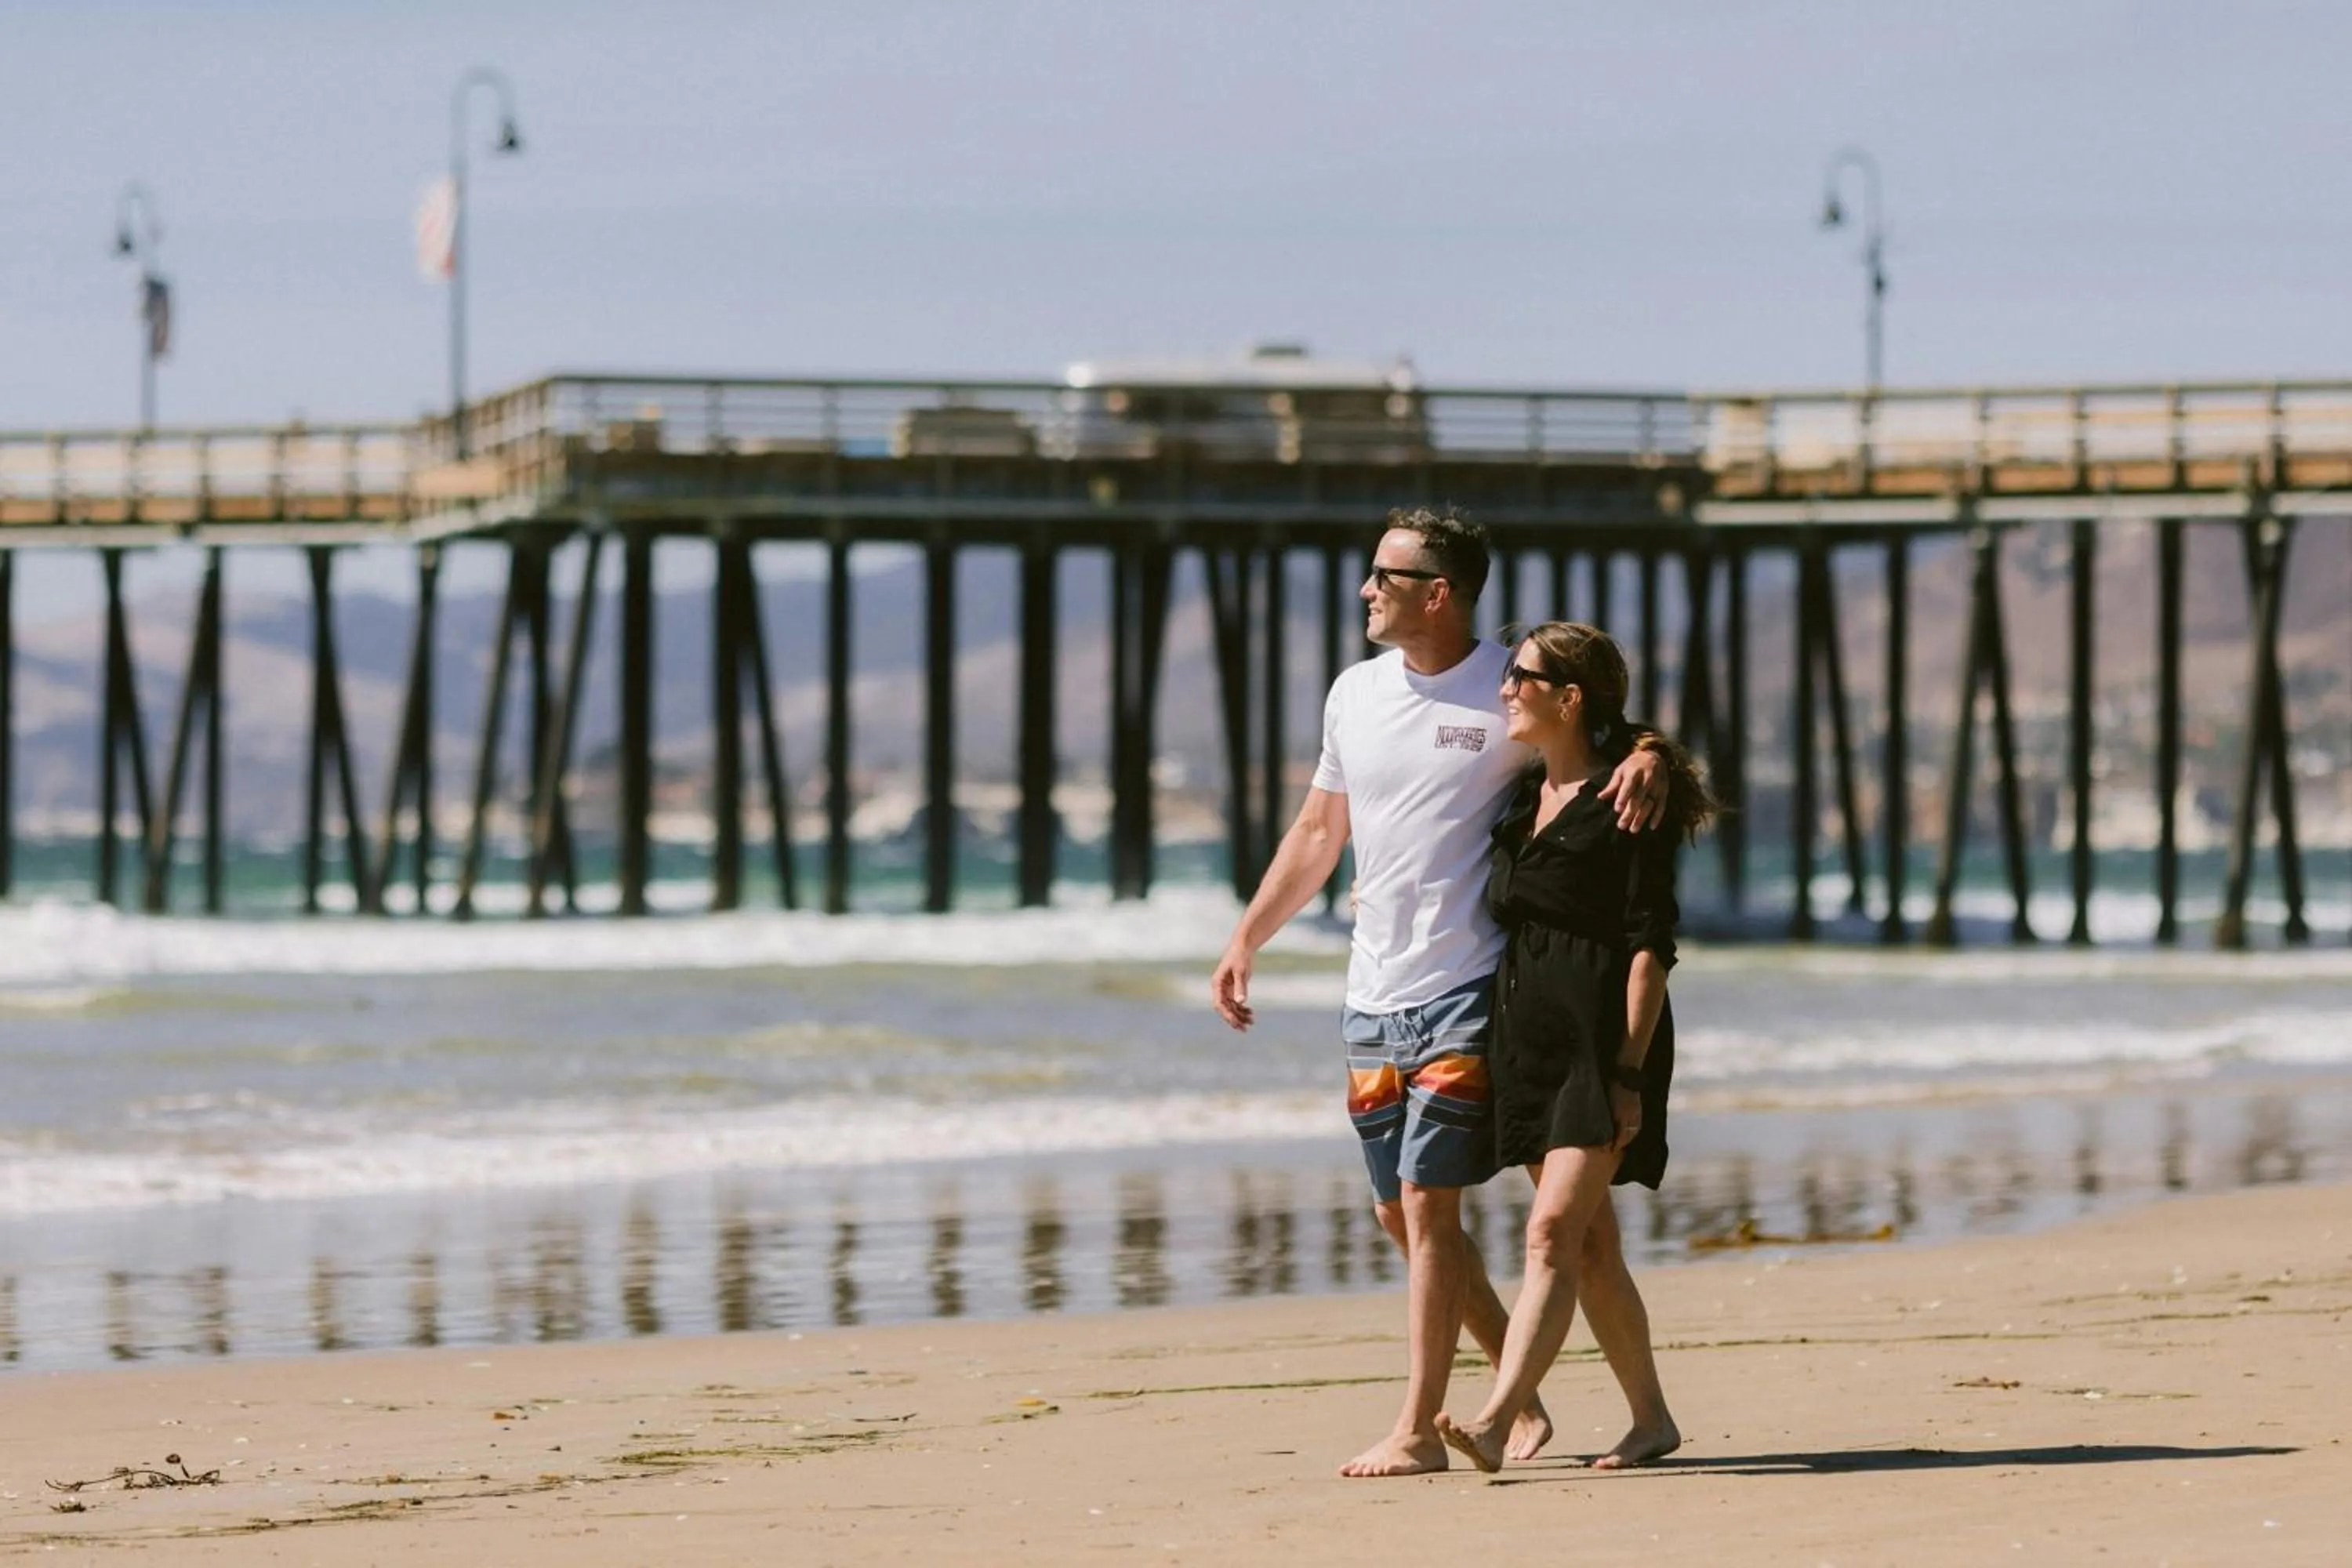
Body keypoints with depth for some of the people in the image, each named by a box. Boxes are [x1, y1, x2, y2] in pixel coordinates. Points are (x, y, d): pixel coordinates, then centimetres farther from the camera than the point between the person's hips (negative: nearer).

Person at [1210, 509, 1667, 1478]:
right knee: (1401, 1215, 8)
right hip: (1372, 998, 7)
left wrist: (1647, 765, -25)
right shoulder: (1355, 695, 11)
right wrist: (1246, 940, 18)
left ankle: (1419, 1429, -6)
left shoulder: (1509, 694, -7)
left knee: (1428, 1204, -10)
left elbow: (1621, 737, 0)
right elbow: (1317, 833, 21)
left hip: (1466, 992, -7)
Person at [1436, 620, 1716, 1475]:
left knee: (1554, 1231, -16)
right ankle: (1651, 1419, 19)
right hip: (1529, 1036, 8)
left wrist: (1629, 1071, -17)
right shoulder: (1524, 797, 15)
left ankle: (1495, 1422, -28)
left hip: (1604, 1041, -8)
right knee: (1589, 1244, 10)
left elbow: (1651, 948, -13)